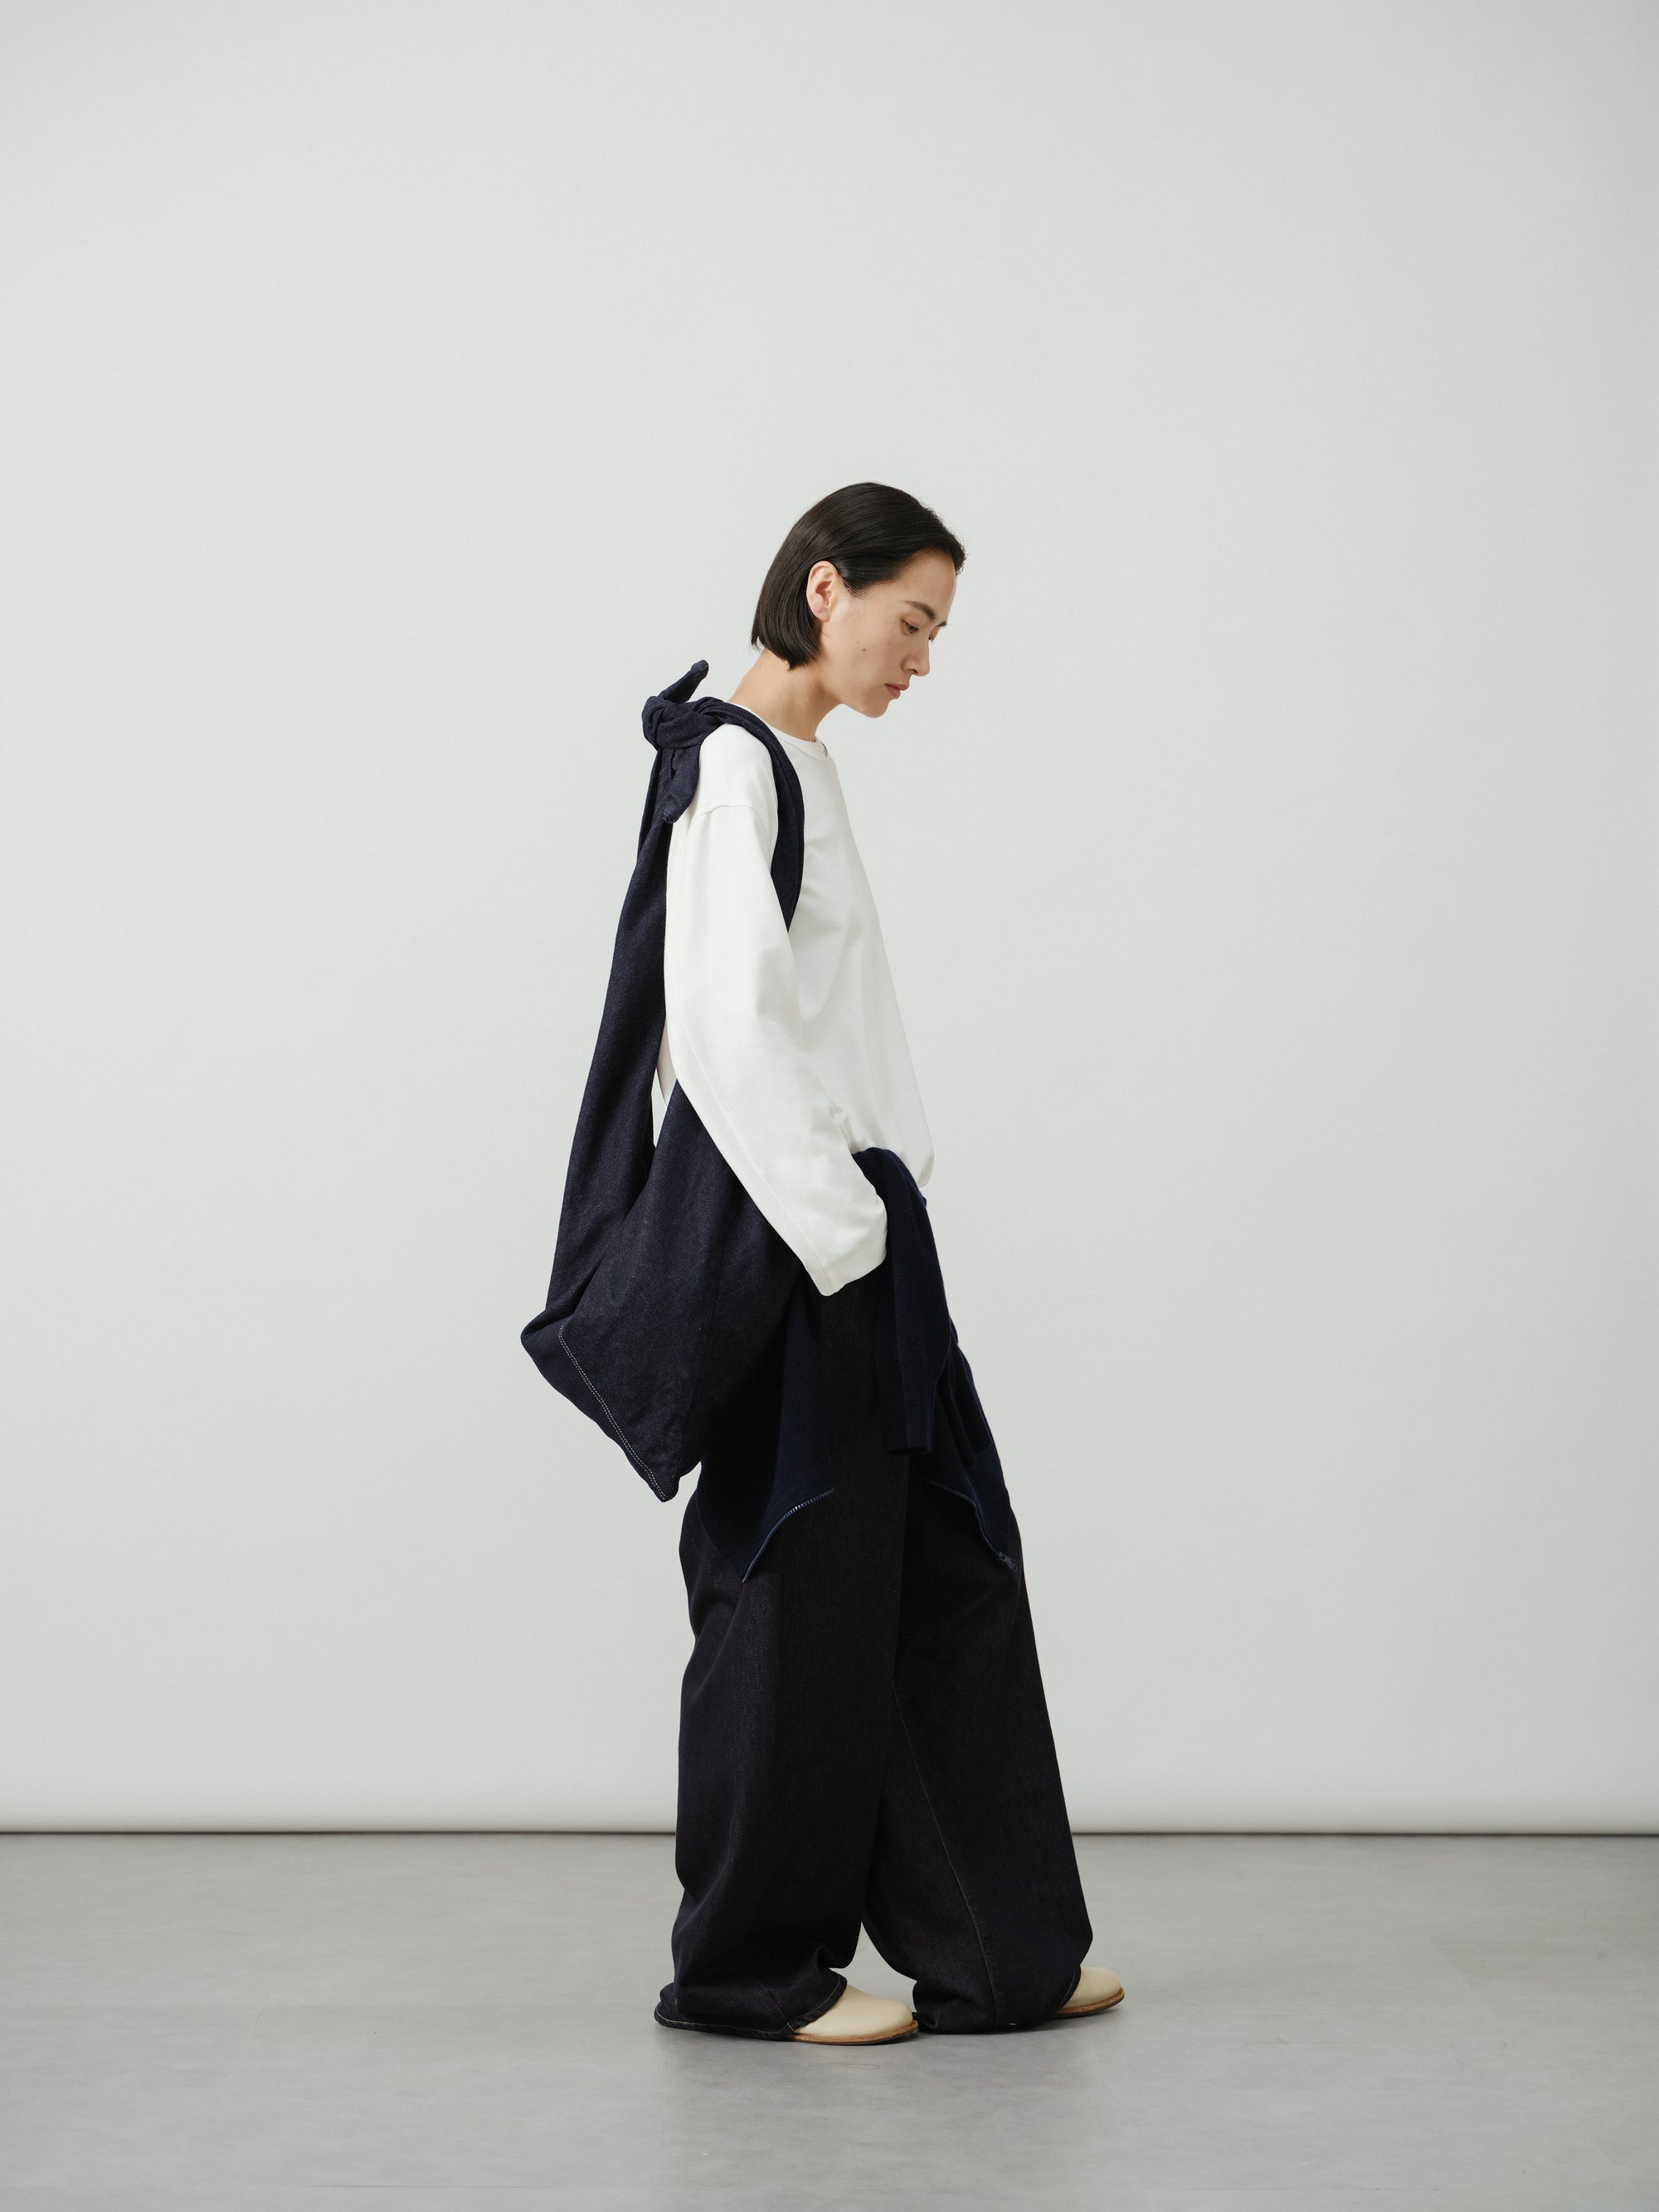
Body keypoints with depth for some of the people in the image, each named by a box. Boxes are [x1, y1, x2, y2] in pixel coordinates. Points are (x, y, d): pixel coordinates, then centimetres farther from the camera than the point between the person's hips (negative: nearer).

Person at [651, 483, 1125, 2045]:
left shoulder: (801, 766, 16)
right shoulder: (730, 768, -13)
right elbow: (727, 1028, -21)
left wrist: (873, 1225, 15)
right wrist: (835, 1231, -18)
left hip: (844, 1238, 10)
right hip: (781, 1248, -10)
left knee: (947, 1569, 11)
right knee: (797, 1593, 0)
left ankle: (994, 1951, 19)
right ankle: (752, 1964, 14)